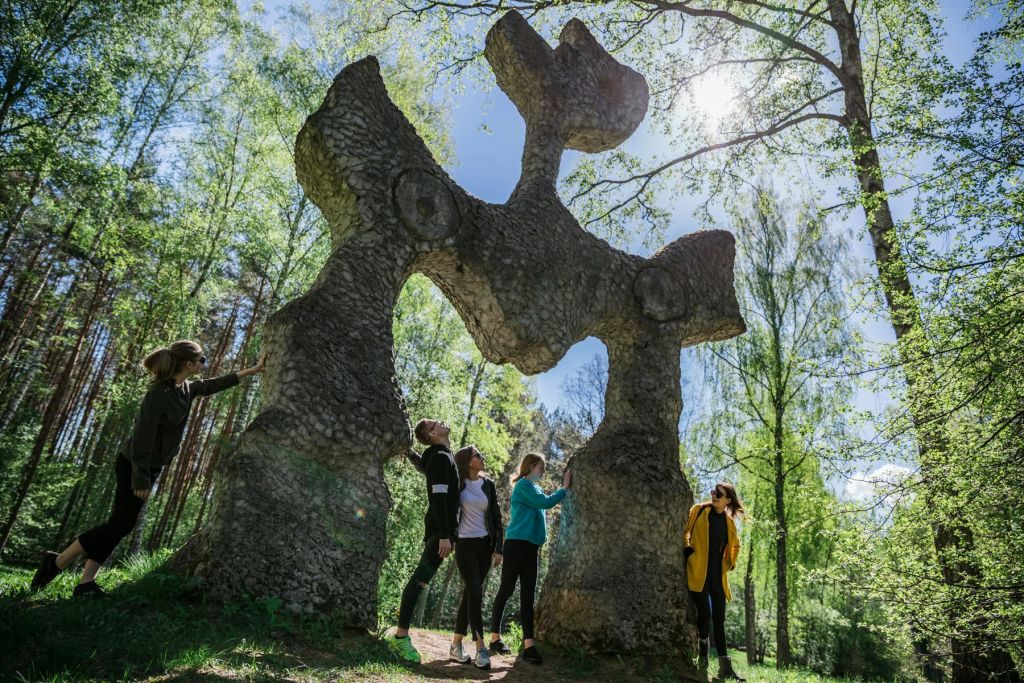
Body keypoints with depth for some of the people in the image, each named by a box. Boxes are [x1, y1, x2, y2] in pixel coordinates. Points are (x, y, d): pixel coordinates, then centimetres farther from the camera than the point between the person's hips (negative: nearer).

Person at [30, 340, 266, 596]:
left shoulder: (186, 389, 3)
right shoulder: (159, 392, -23)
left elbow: (215, 384, 17)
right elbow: (143, 435, -24)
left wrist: (253, 370, 18)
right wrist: (141, 478, -23)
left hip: (151, 467, 9)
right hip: (134, 465, -9)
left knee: (121, 523, 7)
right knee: (121, 524, -6)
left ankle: (86, 583, 11)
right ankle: (56, 562, 9)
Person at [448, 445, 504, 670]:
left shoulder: (489, 485, 6)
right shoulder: (458, 484, -4)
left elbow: (496, 518, 7)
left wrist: (498, 548, 2)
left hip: (485, 545, 4)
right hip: (465, 544, -4)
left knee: (470, 593, 8)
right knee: (475, 593, -11)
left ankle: (456, 644, 19)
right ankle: (481, 649, -8)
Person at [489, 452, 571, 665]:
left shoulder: (534, 488, 18)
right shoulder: (524, 485, -8)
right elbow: (546, 502, -15)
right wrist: (565, 488, -6)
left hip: (531, 547, 9)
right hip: (517, 544, -9)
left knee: (528, 596, 2)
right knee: (506, 590, 0)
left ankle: (529, 645, -2)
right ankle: (495, 638, 11)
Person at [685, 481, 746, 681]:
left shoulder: (729, 522, 10)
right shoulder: (698, 510, -1)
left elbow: (735, 545, 26)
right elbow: (683, 532, 3)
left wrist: (730, 563, 13)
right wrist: (687, 551, -7)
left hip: (718, 575, 4)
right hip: (698, 572, -4)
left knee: (719, 619, 6)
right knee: (705, 614, -12)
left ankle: (725, 667, 11)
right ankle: (702, 655, 13)